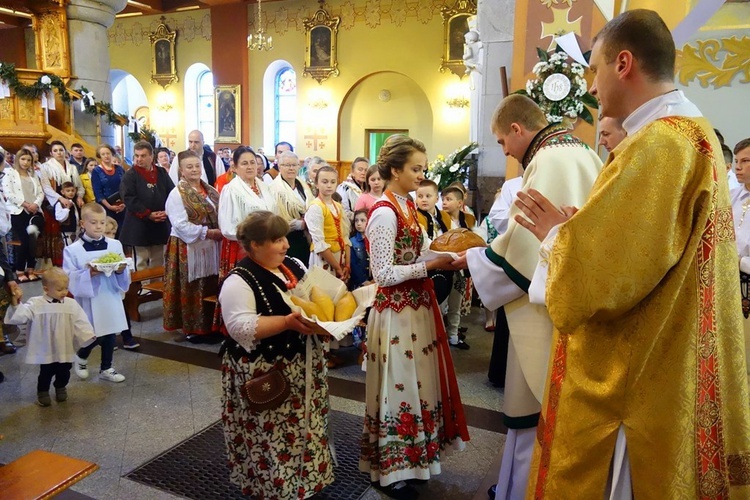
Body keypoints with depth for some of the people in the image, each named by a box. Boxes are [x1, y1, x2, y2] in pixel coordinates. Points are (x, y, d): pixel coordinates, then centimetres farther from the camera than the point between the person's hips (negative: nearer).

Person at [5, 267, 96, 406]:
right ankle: (42, 392, 37)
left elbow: (80, 323, -4)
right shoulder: (35, 304, -10)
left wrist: (89, 336, -14)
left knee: (64, 372, 18)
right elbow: (20, 317, -19)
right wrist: (15, 304, -34)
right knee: (46, 373, 12)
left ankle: (61, 388, 45)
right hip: (46, 350, -2)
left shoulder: (71, 304, -4)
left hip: (65, 350, 3)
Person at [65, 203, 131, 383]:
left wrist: (120, 271, -18)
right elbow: (69, 279, -10)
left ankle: (106, 369, 31)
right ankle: (81, 357, 36)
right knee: (94, 336, 3)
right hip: (88, 302, -3)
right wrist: (88, 274, -25)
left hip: (111, 299, 3)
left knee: (110, 334, 12)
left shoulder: (115, 245, 0)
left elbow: (123, 275, 4)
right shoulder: (72, 250, -8)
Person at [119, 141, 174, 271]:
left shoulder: (162, 173, 8)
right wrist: (148, 214, -18)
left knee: (158, 261, 13)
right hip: (139, 225, -4)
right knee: (141, 261, 3)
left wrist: (167, 211, -10)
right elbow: (128, 198, -13)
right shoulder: (129, 175, -4)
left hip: (160, 224, 4)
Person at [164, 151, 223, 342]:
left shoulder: (210, 191, 11)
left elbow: (221, 215, 12)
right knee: (191, 290, 2)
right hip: (187, 248, -5)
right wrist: (208, 232, -19)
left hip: (210, 247, 6)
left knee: (210, 288, 9)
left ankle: (209, 325, 21)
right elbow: (181, 225, -18)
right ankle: (192, 328, 13)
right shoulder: (177, 194, -8)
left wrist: (221, 232, -9)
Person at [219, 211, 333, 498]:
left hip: (303, 365, 7)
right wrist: (287, 322, -30)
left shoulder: (295, 266, 6)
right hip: (264, 374, -7)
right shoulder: (239, 281, -16)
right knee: (273, 435, 2)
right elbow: (241, 328, -24)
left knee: (304, 427, 19)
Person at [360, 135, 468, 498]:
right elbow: (384, 274, -21)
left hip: (415, 307, 9)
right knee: (398, 385, 4)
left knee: (414, 382, 18)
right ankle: (389, 471, 23)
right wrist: (430, 266, -18)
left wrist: (438, 250, -2)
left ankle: (409, 458, 35)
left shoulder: (407, 205, 9)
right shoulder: (385, 213, -18)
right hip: (396, 312, -9)